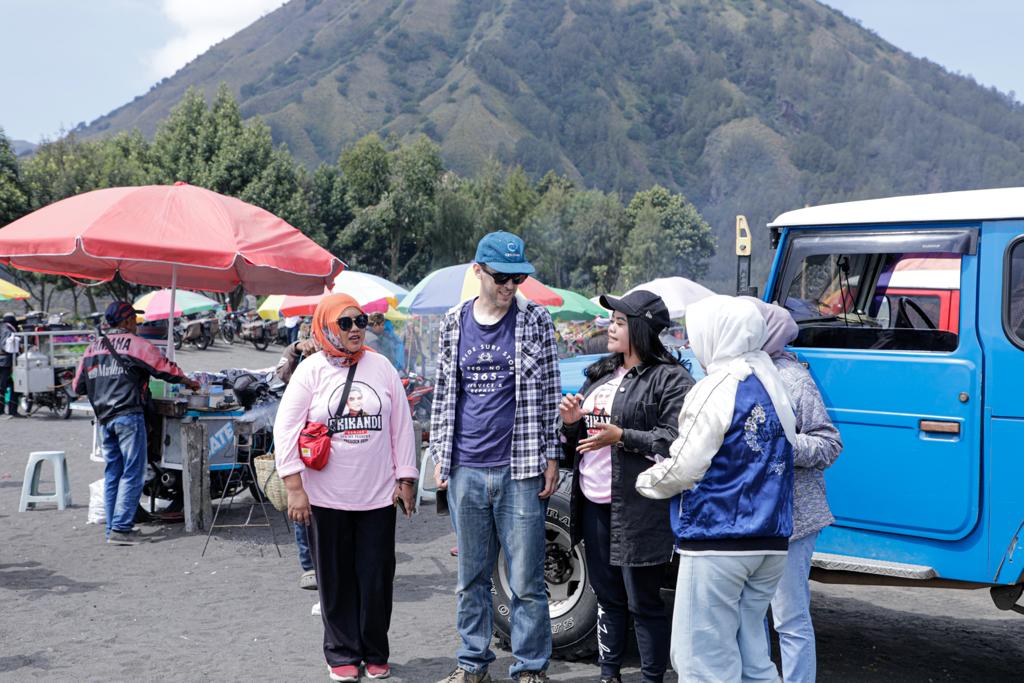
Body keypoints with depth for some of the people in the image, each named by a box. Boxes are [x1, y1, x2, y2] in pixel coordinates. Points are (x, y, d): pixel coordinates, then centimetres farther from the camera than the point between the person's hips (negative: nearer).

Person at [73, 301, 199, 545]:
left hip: (104, 418, 7)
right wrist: (188, 382, 15)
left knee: (112, 473, 12)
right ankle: (120, 528, -11)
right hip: (128, 415, -7)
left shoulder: (93, 347, 14)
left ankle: (112, 528, 13)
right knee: (132, 473, -5)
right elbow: (165, 368, -2)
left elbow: (79, 386, 16)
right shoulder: (135, 344, -4)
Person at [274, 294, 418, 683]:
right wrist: (294, 488, -9)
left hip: (378, 496, 2)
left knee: (377, 578, 6)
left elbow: (401, 426, 9)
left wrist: (405, 479, 7)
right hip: (326, 499, -2)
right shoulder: (311, 370, -2)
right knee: (337, 579, 6)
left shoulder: (381, 367, 5)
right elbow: (286, 428, -4)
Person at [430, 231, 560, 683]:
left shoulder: (535, 320, 0)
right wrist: (439, 455, 9)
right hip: (465, 472, 3)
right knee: (471, 578, 12)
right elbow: (444, 393, 13)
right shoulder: (454, 323, 7)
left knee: (526, 580, 1)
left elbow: (549, 393, 1)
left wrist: (550, 458, -2)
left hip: (520, 471, -3)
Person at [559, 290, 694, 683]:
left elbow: (674, 440, -17)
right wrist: (571, 421, 2)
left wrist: (621, 436, -23)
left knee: (643, 602, 1)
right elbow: (576, 441, 24)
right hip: (594, 503, 8)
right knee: (607, 595, 16)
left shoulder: (669, 379, -8)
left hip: (638, 509, -7)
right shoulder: (600, 375, 17)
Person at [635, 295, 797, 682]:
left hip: (715, 540, -8)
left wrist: (644, 480, 6)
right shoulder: (772, 385, 12)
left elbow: (683, 469, -13)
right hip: (769, 542, 8)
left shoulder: (716, 389, -13)